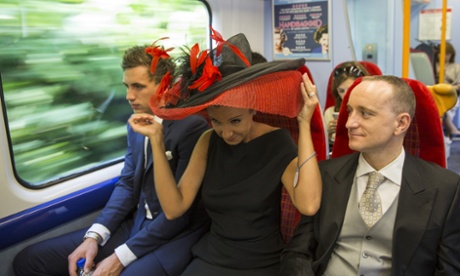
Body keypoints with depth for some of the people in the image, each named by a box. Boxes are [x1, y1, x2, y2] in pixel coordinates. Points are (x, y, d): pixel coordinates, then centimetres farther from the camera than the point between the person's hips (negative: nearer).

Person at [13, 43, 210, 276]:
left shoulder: (192, 127, -18)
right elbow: (127, 184, 9)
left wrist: (120, 257, -17)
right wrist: (94, 236, -6)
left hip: (176, 233, -6)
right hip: (136, 223, 7)